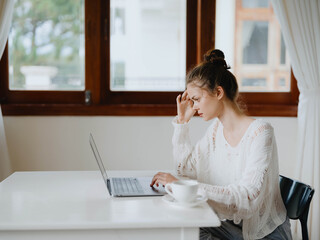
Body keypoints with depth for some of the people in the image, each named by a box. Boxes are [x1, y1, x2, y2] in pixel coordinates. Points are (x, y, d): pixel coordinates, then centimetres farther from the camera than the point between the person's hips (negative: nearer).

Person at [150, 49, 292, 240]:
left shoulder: (260, 132, -19)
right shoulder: (216, 129, 4)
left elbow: (248, 199, -28)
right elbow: (186, 170, 10)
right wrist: (182, 121, 5)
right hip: (229, 224, 6)